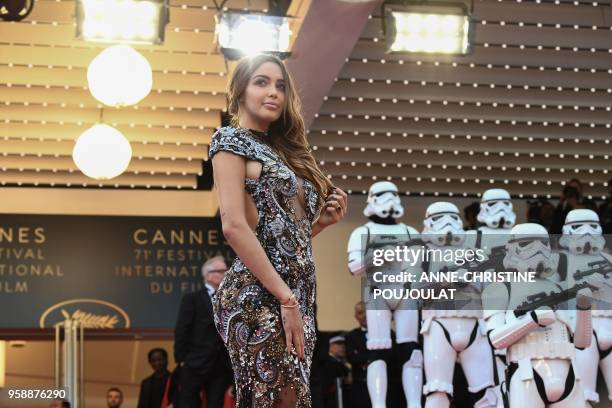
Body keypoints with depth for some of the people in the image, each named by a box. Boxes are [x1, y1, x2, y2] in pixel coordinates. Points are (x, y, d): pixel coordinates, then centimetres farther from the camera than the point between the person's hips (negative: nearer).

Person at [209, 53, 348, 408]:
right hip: (259, 299, -8)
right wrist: (286, 298, -17)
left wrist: (323, 221, 5)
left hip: (298, 299, 8)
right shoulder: (231, 140, -1)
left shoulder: (282, 151, 22)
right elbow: (234, 225, -14)